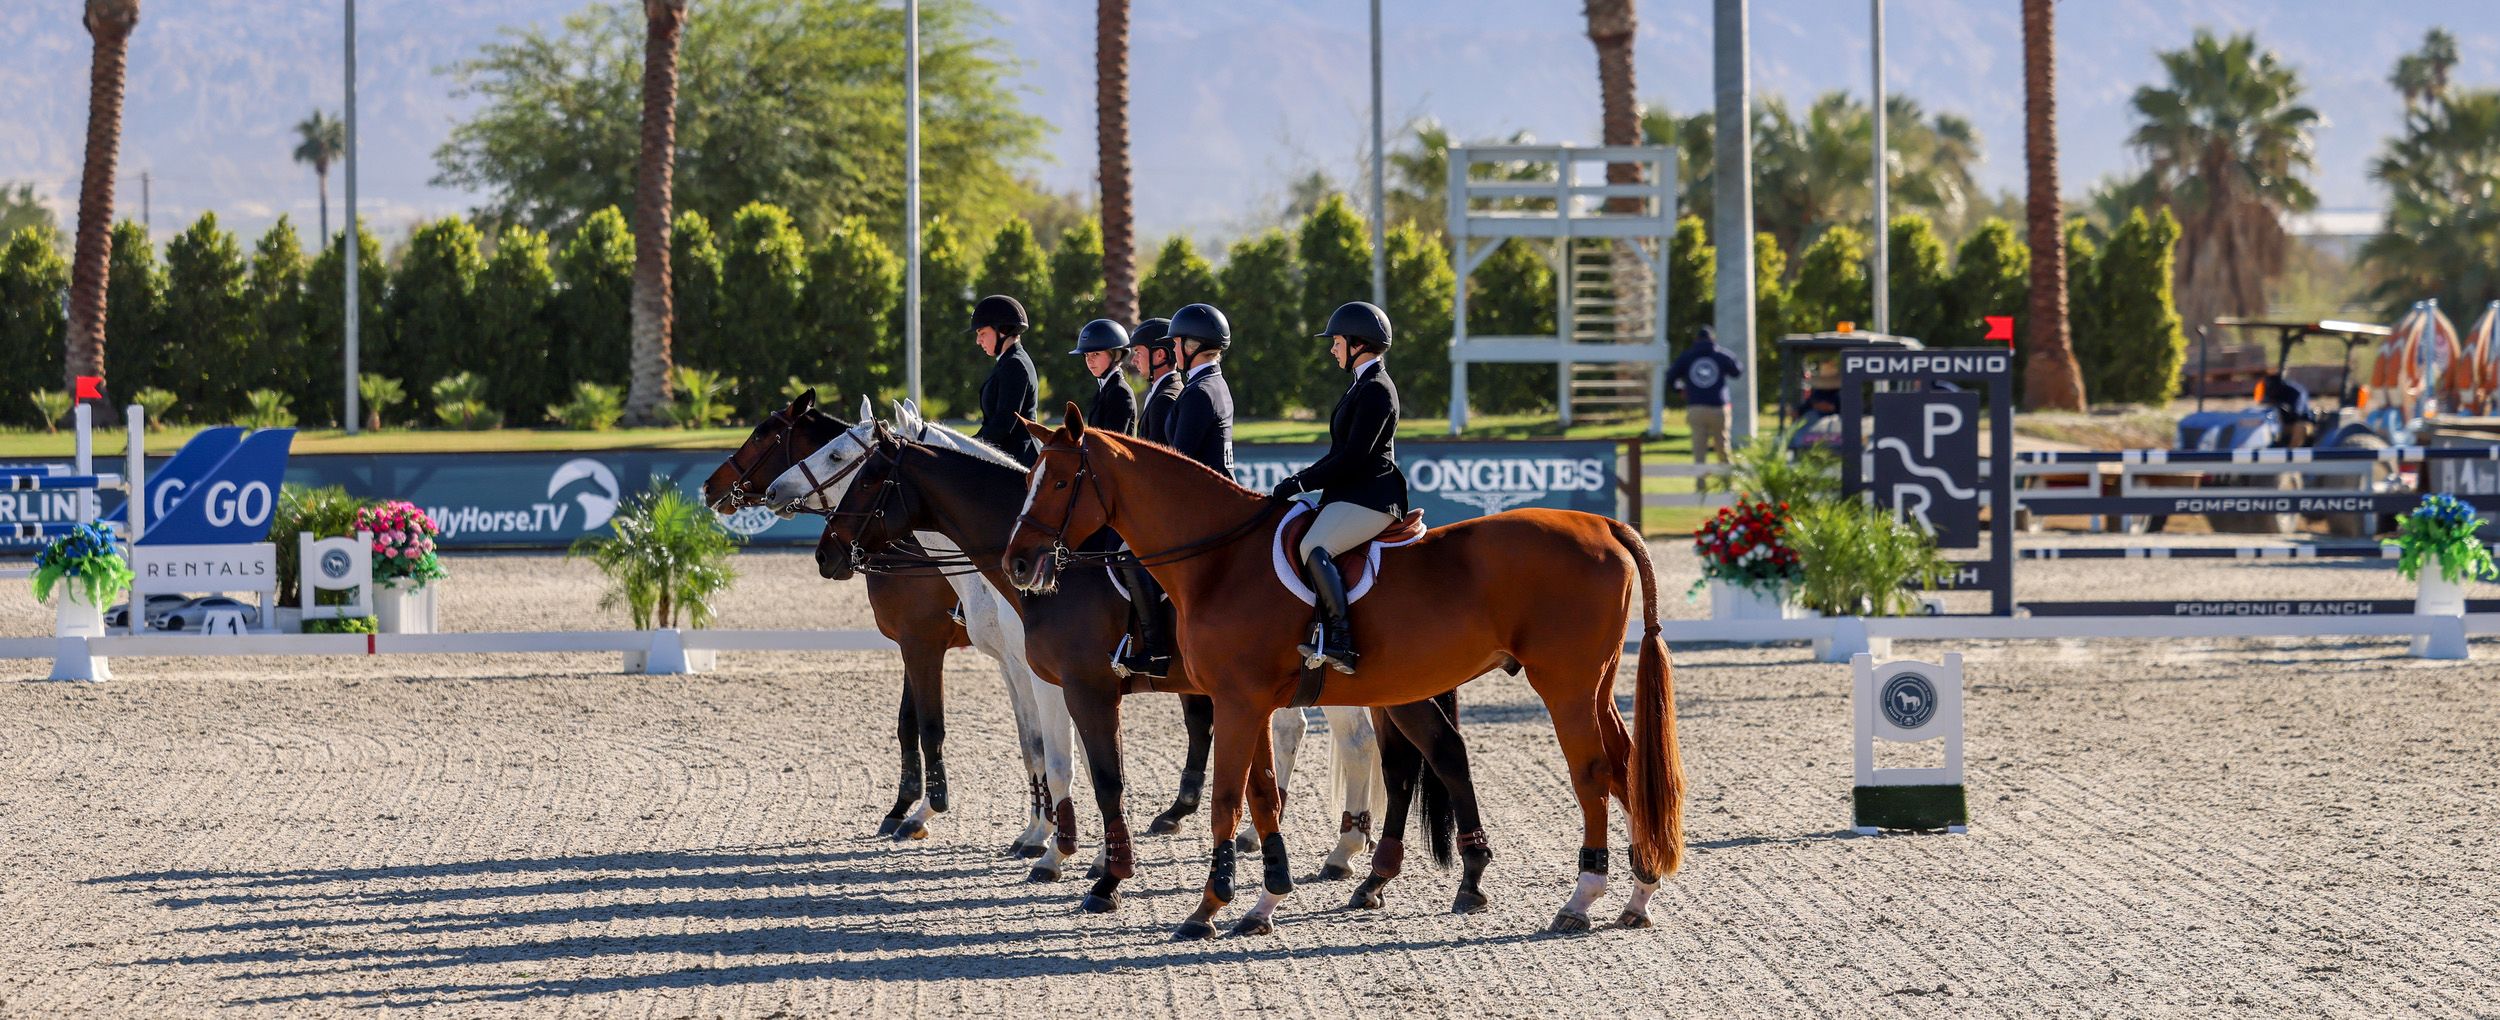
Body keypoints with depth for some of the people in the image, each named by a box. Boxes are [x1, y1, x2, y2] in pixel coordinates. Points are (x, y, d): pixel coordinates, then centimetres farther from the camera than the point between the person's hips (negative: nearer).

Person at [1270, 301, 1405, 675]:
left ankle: (1340, 643, -37)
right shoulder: (1364, 385, 20)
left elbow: (1353, 457, -19)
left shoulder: (1375, 390, -12)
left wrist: (1301, 483, -16)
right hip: (1352, 495, 11)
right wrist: (1302, 477, 11)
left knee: (1314, 547, -31)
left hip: (1370, 499, -11)